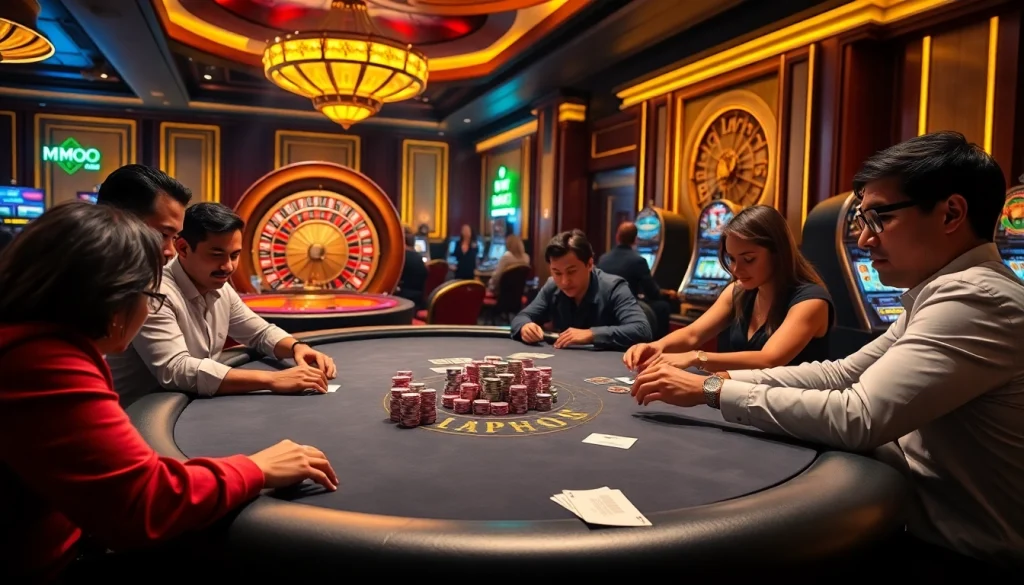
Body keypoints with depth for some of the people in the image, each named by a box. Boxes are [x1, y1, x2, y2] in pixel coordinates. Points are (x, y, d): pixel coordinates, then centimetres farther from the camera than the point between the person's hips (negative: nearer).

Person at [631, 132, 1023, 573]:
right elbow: (842, 374, 8)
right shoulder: (955, 290, 9)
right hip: (931, 525, 8)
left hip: (960, 557, -8)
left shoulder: (975, 300, -24)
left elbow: (855, 419, -31)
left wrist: (713, 390, -22)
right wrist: (727, 378, -4)